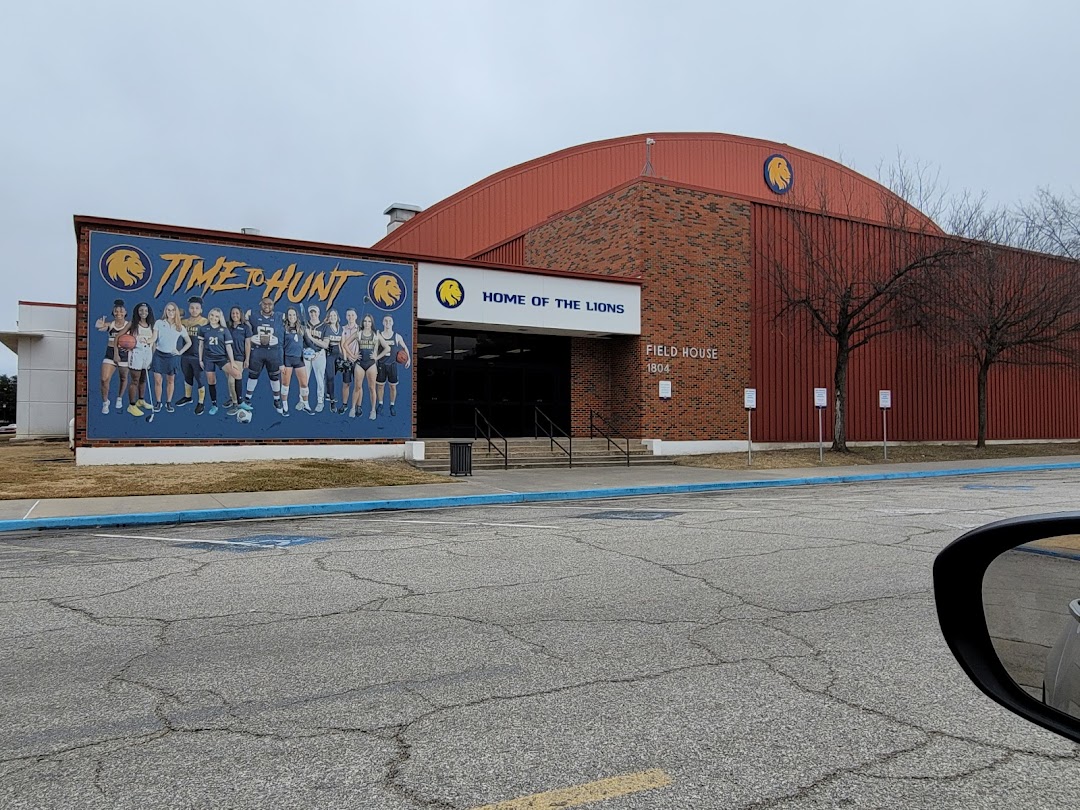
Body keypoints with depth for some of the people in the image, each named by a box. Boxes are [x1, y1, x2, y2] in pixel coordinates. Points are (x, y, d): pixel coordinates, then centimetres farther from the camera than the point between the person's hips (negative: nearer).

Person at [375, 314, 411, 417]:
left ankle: (392, 406, 17)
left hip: (392, 364, 0)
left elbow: (405, 347, 13)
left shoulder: (397, 337, -1)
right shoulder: (378, 335, -1)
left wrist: (408, 358, 7)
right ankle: (380, 404, 24)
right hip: (381, 364, 0)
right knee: (380, 385, 8)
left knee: (393, 386, 4)